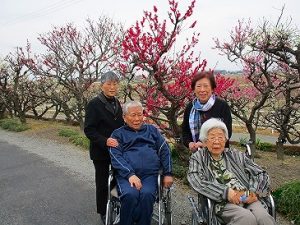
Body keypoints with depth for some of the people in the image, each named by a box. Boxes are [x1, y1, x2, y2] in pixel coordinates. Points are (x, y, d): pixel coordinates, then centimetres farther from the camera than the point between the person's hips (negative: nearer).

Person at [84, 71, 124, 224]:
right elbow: (88, 130, -16)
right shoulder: (94, 104, -12)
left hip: (117, 149, 5)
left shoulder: (116, 103, 7)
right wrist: (105, 141, -29)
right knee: (102, 182, 9)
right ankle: (103, 212, 28)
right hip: (101, 151, -5)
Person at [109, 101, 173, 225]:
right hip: (126, 175, -1)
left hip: (150, 174, 1)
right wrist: (130, 174, -15)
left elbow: (165, 151, 14)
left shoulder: (152, 130, 21)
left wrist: (168, 174, 1)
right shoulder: (118, 134, 15)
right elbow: (116, 157, 0)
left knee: (147, 194, -30)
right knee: (130, 195, -31)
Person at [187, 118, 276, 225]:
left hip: (248, 199, 3)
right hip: (221, 202, -2)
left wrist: (254, 192, -4)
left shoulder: (236, 155, 19)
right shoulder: (198, 158, 10)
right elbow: (196, 181, -8)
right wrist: (226, 192, -17)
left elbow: (261, 174, 16)